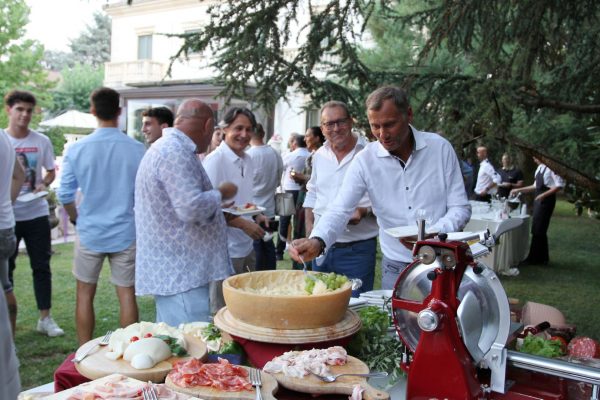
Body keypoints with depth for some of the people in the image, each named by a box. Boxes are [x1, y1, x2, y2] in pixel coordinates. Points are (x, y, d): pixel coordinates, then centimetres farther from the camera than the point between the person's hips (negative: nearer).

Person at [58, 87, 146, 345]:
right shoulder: (137, 150, -9)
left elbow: (65, 195, -1)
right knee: (126, 294, 8)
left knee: (85, 294, 14)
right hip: (126, 233, 0)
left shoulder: (76, 149, -7)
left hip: (89, 233, 1)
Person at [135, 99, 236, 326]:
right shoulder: (175, 153, -18)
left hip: (169, 270, 11)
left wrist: (214, 200, 28)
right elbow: (191, 208, -26)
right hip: (180, 273, -11)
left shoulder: (166, 148, 16)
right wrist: (220, 194, -10)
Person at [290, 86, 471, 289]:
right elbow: (340, 210, -15)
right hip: (395, 268, 0)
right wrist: (317, 241, -34)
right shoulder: (364, 161, -8)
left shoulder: (440, 148, -7)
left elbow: (460, 208, -4)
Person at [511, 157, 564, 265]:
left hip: (546, 199, -9)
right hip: (539, 198, 9)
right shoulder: (540, 168, 14)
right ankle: (542, 258, 21)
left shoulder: (551, 167, -13)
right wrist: (519, 190, 18)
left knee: (538, 230, -5)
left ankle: (534, 258, 3)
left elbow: (560, 185, -18)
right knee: (536, 229, 12)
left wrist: (544, 195, -21)